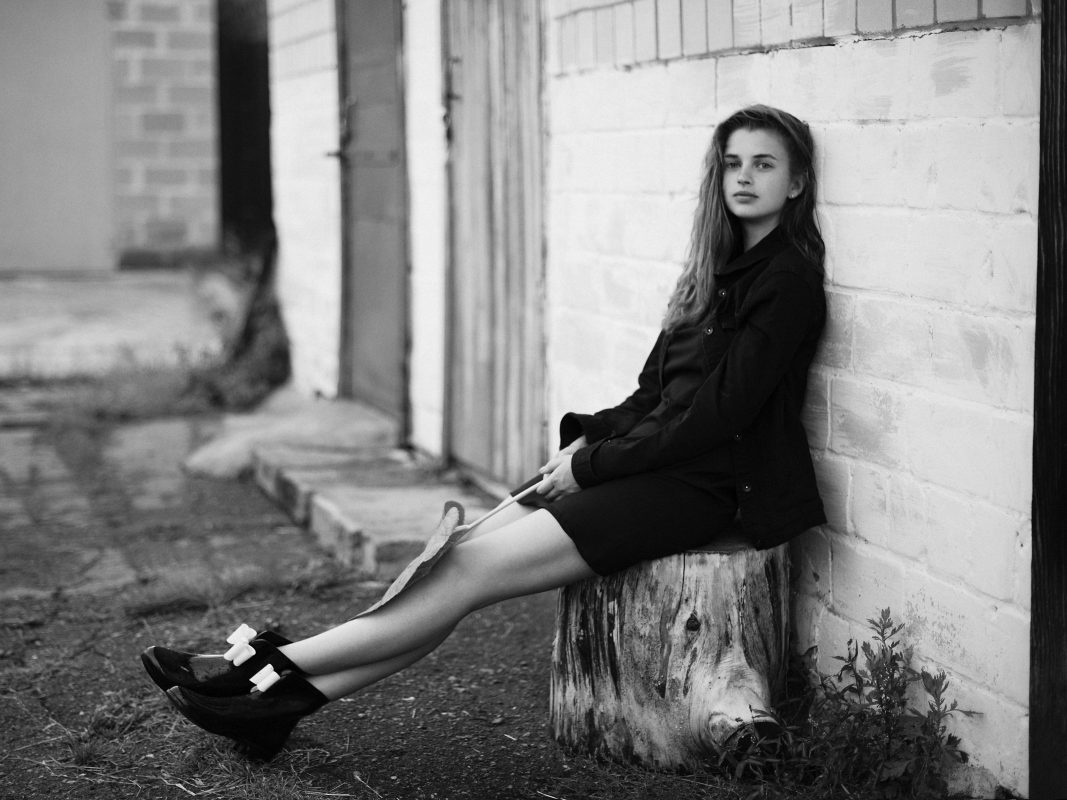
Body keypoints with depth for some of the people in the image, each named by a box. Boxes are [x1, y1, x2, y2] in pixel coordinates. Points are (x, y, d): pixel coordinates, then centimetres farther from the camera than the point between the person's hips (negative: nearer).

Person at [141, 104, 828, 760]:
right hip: (656, 461, 8)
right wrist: (589, 438, 1)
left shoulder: (790, 280, -9)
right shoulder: (720, 266, 18)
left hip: (708, 487, -8)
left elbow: (720, 412, -16)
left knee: (475, 568, -16)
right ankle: (291, 695, -13)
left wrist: (594, 465, -13)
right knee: (468, 555, -9)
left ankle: (276, 670, -13)